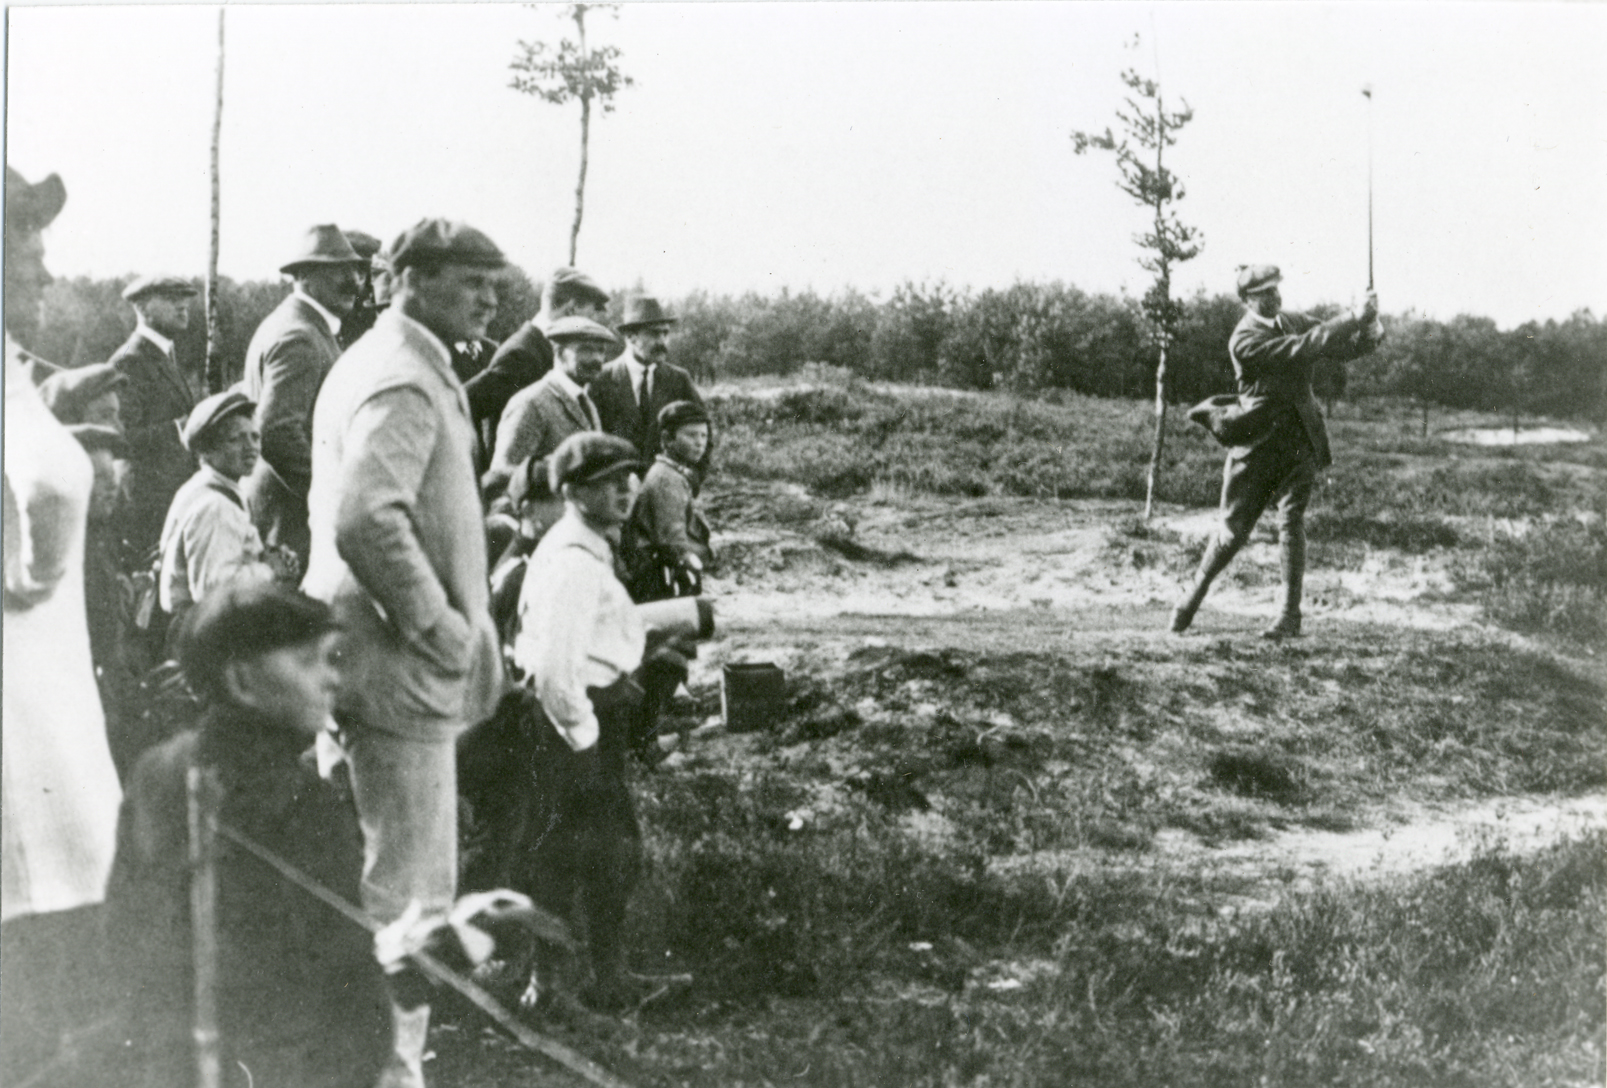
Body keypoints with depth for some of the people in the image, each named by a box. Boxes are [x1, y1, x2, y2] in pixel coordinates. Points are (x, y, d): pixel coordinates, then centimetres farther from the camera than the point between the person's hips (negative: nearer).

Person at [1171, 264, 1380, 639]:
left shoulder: (1294, 323, 7)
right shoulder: (1244, 340, -13)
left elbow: (1345, 347, 8)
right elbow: (1300, 349, -25)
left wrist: (1367, 330, -14)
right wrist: (1352, 318, -25)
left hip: (1300, 440, 4)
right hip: (1257, 443, -3)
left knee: (1291, 522, -9)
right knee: (1234, 529, 4)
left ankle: (1290, 615, -6)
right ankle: (1193, 597, 24)